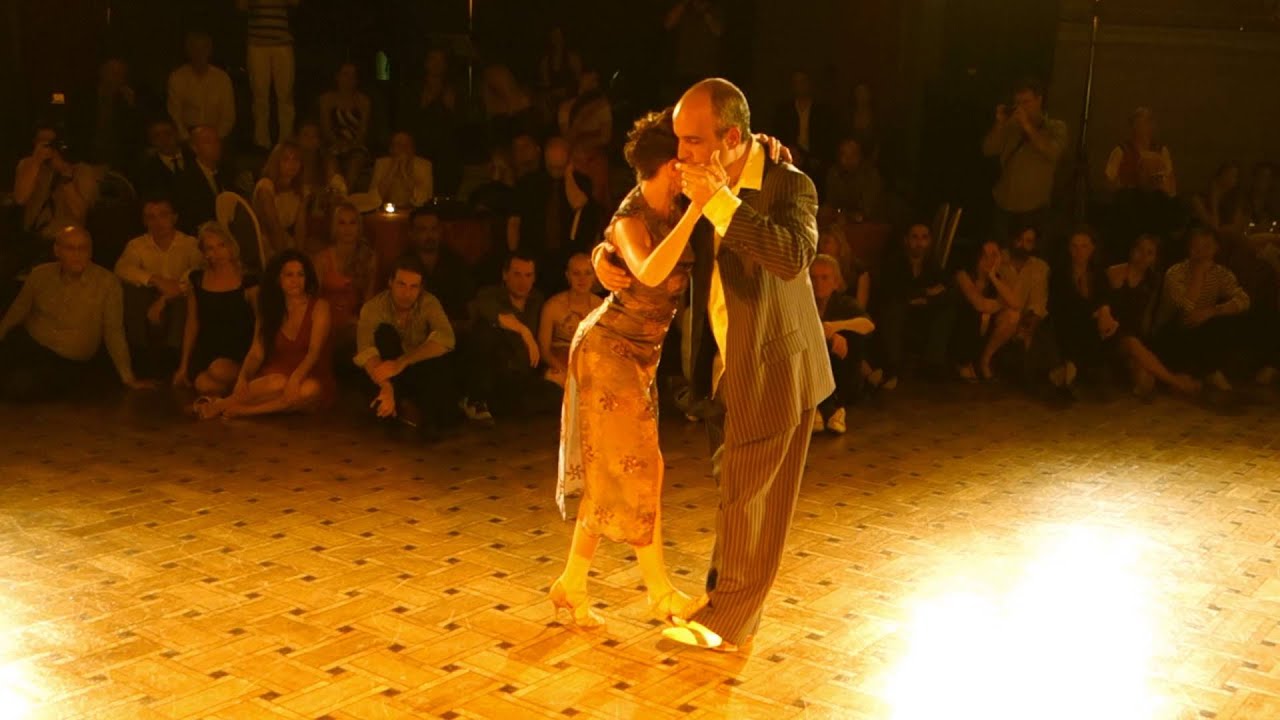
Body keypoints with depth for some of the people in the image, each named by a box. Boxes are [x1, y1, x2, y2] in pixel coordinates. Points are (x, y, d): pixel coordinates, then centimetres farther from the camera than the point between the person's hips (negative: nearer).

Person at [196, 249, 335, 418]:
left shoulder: (319, 307, -4)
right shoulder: (269, 309, 8)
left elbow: (314, 351, -16)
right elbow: (256, 353, 0)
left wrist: (295, 377, -35)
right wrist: (243, 377, -22)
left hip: (311, 377, -2)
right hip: (275, 375, 2)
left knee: (310, 390, -38)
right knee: (277, 384, -35)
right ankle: (222, 404, -30)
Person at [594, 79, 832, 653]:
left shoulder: (789, 185, -19)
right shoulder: (700, 190, 2)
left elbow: (795, 257, -37)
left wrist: (723, 203, -37)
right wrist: (605, 253, -3)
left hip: (773, 368, -7)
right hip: (725, 365, 7)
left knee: (751, 496, 2)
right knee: (733, 489, 19)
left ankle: (727, 624, 15)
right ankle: (726, 599, 35)